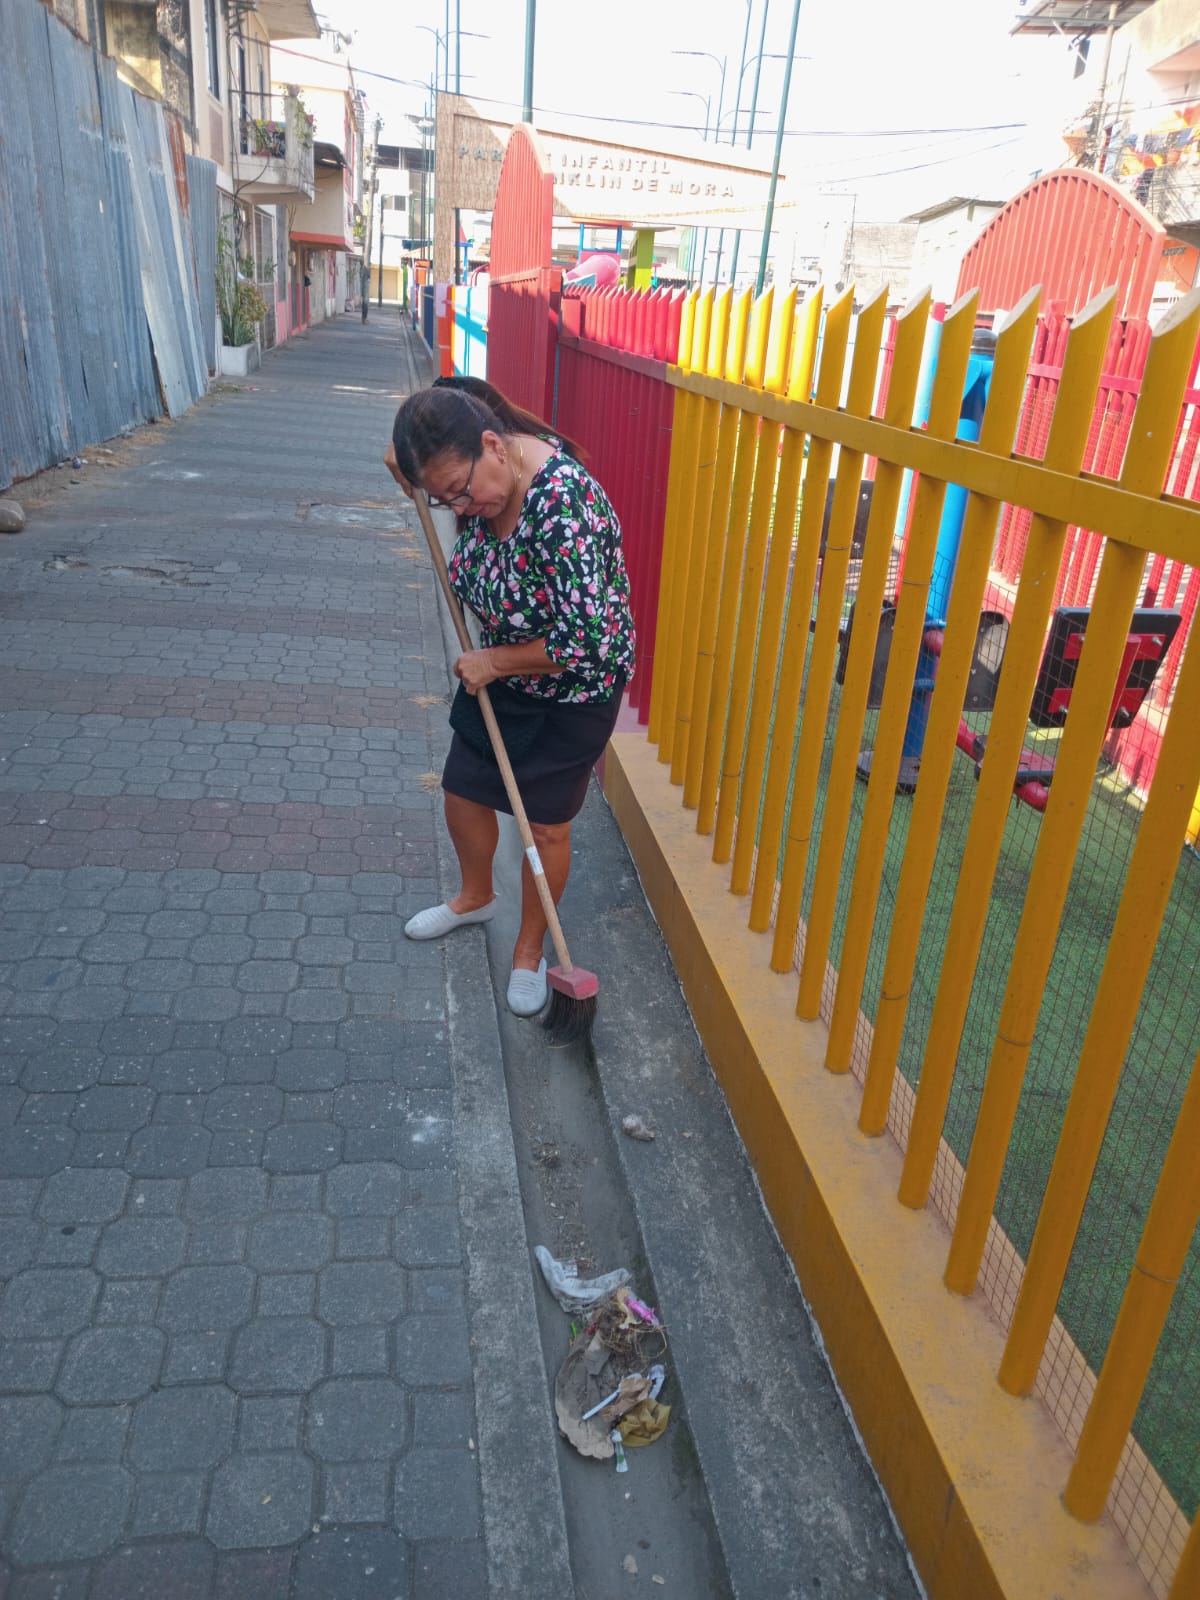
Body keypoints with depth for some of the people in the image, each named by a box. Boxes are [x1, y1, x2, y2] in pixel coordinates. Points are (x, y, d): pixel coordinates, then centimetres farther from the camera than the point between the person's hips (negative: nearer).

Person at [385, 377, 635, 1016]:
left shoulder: (562, 506, -36)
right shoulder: (480, 477, -13)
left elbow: (588, 643, -34)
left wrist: (492, 661, -20)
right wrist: (406, 460, -10)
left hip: (572, 689, -7)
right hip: (500, 671, 7)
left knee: (545, 825, 7)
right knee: (463, 792, 16)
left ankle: (530, 950, 31)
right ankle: (476, 897, 46)